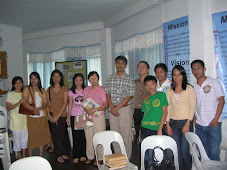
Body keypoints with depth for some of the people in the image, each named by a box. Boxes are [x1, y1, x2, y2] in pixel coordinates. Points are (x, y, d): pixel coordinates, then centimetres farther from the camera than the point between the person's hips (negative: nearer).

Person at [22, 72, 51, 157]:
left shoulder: (42, 90, 8)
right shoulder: (26, 89, -2)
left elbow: (46, 103, 1)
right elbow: (24, 102, -13)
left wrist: (39, 108, -18)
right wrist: (33, 109, -24)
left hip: (42, 117, 3)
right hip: (31, 117, -3)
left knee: (42, 136, 10)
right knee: (31, 137, 3)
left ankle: (41, 155, 26)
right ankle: (30, 157, 20)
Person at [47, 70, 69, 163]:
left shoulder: (64, 88, -1)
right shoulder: (49, 89, 6)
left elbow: (65, 103, -5)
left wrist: (58, 116, -11)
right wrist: (49, 115, -7)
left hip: (62, 115, -1)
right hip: (52, 115, 1)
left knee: (62, 134, 6)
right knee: (55, 135, 3)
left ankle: (63, 153, 23)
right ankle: (59, 155, 16)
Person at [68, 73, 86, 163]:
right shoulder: (71, 92, 6)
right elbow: (70, 104, 8)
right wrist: (68, 116, 5)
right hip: (74, 116, 0)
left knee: (83, 135, 1)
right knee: (76, 136, 2)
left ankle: (83, 155, 15)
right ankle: (76, 156, 11)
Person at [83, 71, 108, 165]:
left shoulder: (102, 89, -3)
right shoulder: (86, 89, 10)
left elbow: (106, 105, -5)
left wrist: (95, 110, -18)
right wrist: (87, 110, -8)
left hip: (98, 116, -4)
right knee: (88, 137, 9)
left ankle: (100, 158, 13)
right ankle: (90, 156, 23)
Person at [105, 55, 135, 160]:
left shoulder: (129, 80, -3)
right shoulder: (110, 78, 9)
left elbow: (129, 96, -8)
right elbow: (107, 94, 7)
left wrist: (117, 108, -12)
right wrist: (112, 107, -7)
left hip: (125, 109, -3)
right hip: (113, 110, 4)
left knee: (126, 135, 0)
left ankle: (126, 159, 13)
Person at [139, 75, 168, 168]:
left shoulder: (161, 95, 0)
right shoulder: (146, 99, 14)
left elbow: (165, 113, -4)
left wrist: (160, 129, -10)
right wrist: (140, 131, 14)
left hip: (155, 129, -4)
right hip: (144, 129, 5)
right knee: (146, 155, 9)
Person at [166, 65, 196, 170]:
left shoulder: (189, 89, 1)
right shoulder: (169, 91, 10)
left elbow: (193, 107, -3)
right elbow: (168, 108, 9)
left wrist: (187, 124, -10)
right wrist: (168, 125, 3)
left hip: (186, 122, -3)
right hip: (173, 123, 3)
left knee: (184, 151, -4)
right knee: (176, 151, 4)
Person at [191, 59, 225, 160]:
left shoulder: (214, 83, -2)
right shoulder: (192, 87, 10)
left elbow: (221, 101, -5)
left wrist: (216, 119, -11)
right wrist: (194, 116, 3)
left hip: (213, 124, -4)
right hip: (199, 125, 4)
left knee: (213, 153, -4)